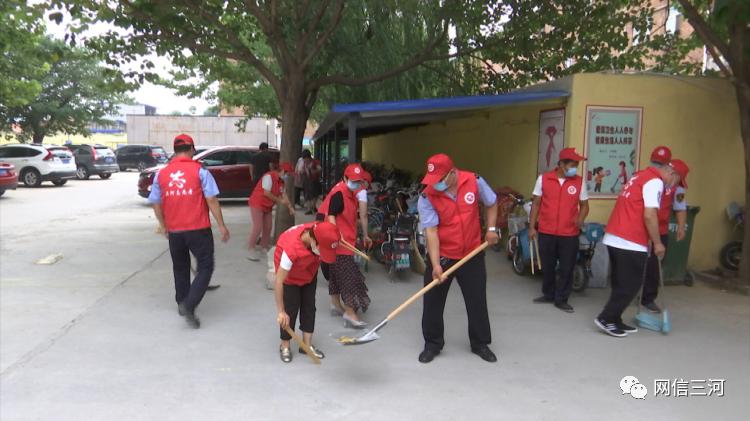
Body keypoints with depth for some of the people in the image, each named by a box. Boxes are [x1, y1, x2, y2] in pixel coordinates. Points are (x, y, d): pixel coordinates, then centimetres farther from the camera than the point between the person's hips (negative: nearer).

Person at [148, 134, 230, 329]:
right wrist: (221, 225, -4)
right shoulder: (200, 171, -8)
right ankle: (189, 305, -11)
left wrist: (163, 225, 23)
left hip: (174, 231, 4)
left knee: (180, 268, 21)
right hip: (199, 229, -4)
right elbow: (212, 200, -11)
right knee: (205, 267, 4)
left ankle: (182, 303, 34)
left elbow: (156, 203, 8)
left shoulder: (161, 174, 3)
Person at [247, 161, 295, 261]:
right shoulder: (269, 176, -21)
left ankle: (264, 247, 21)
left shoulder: (281, 181, 6)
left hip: (268, 206, 9)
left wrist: (290, 207, -1)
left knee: (268, 227, 9)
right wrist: (279, 201, -18)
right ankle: (251, 250, -7)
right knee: (258, 227, -13)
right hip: (257, 203, -9)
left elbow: (283, 195, 7)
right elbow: (266, 193, -25)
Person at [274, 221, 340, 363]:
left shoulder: (321, 233, -32)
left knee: (309, 306, 8)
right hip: (290, 274, -5)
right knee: (290, 310, -3)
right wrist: (281, 312, -30)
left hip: (309, 272, 5)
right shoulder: (291, 248, -43)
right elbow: (279, 282, -35)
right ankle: (285, 346, 18)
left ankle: (307, 344, 22)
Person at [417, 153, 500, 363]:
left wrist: (491, 229, -1)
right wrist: (435, 265, -28)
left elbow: (491, 203, 8)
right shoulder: (427, 197, -17)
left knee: (477, 300, 11)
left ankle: (480, 344, 29)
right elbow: (431, 231, -21)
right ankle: (432, 344, 24)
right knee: (433, 302, 4)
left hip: (472, 254, 1)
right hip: (441, 255, -1)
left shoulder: (474, 181, -11)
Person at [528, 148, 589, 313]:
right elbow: (536, 203, 4)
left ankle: (561, 299, 18)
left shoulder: (579, 182, 0)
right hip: (546, 232, 0)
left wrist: (581, 218, -15)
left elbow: (584, 205, 6)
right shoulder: (543, 179, -2)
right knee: (547, 266, 14)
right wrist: (532, 227, 1)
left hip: (570, 234, 0)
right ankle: (548, 294, 32)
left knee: (566, 268, 4)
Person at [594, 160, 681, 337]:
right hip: (630, 243, -9)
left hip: (614, 239, 9)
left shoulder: (640, 176, 20)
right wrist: (657, 243, -7)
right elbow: (649, 216, -18)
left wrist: (650, 241, 25)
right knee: (630, 285, 0)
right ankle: (606, 318, 2)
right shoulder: (655, 181, -9)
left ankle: (614, 321, 19)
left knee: (621, 284, 14)